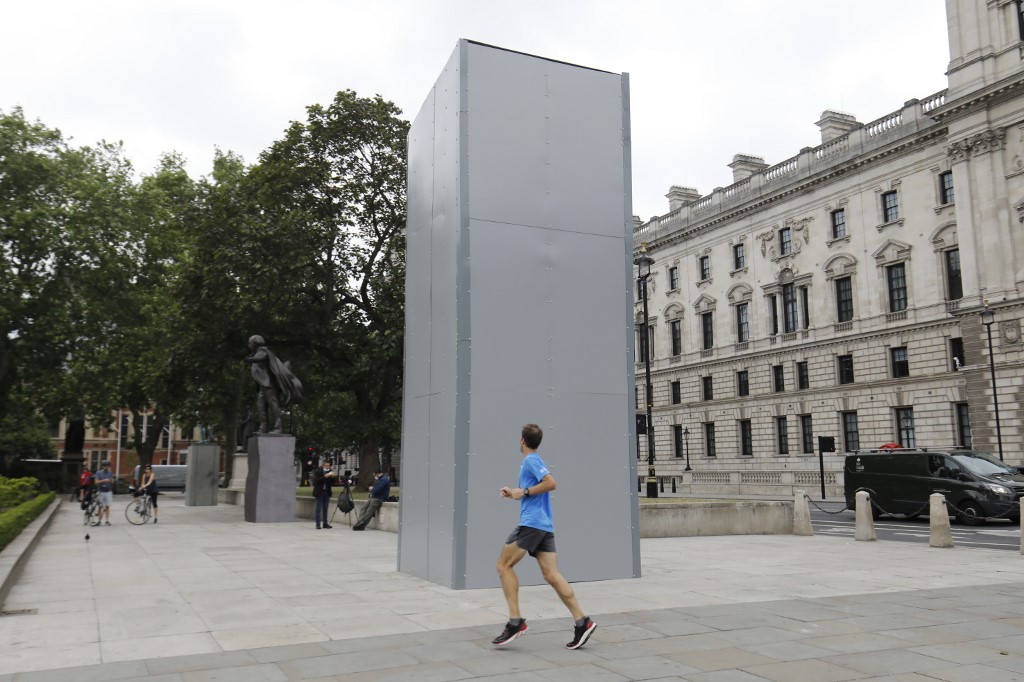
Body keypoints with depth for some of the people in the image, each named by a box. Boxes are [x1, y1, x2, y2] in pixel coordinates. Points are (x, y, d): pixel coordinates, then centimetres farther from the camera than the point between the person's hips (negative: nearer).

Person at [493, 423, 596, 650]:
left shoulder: (531, 460, -7)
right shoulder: (534, 461, 21)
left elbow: (551, 483, -20)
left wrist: (524, 492, -15)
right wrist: (514, 493, 20)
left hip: (531, 523, -9)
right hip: (545, 526, 9)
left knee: (504, 565, -1)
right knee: (551, 574, 1)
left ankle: (515, 621, -3)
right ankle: (581, 621, -6)